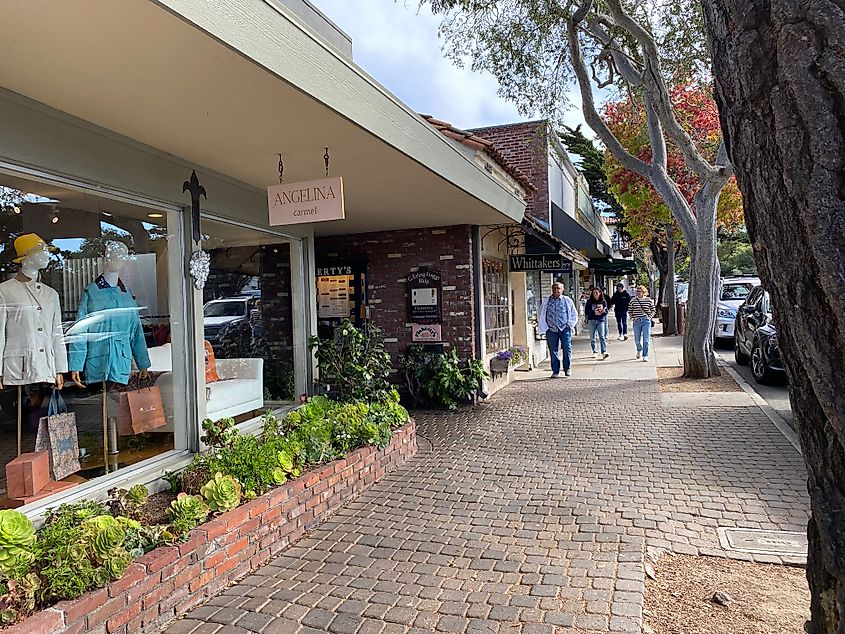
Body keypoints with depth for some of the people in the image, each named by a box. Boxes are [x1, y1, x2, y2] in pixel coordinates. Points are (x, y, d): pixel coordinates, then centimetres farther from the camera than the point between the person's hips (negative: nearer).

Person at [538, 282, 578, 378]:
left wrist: (569, 324, 0)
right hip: (551, 330, 1)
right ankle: (555, 371, 11)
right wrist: (545, 327, 4)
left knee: (567, 349, -4)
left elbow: (574, 314, 11)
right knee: (553, 351, 2)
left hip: (565, 329, -1)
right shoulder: (546, 301, 8)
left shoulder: (567, 300, 5)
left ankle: (567, 369, 14)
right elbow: (542, 315, 13)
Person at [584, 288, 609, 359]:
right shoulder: (589, 301, 1)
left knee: (602, 337, -8)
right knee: (592, 338, 5)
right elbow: (586, 312, -4)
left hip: (601, 321, 0)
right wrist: (593, 312, -20)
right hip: (592, 321, 1)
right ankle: (595, 352, 14)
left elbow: (606, 311, 7)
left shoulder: (603, 301, 4)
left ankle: (604, 352, -13)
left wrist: (603, 311, -16)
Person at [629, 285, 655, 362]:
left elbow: (653, 310, 10)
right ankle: (639, 350, 39)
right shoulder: (633, 301, 3)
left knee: (646, 340, -4)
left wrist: (649, 317, -3)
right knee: (637, 339, 7)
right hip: (637, 321, 1)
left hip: (646, 321, -1)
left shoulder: (648, 300, 0)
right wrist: (632, 318, 2)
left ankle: (645, 356, 3)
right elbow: (630, 310, 13)